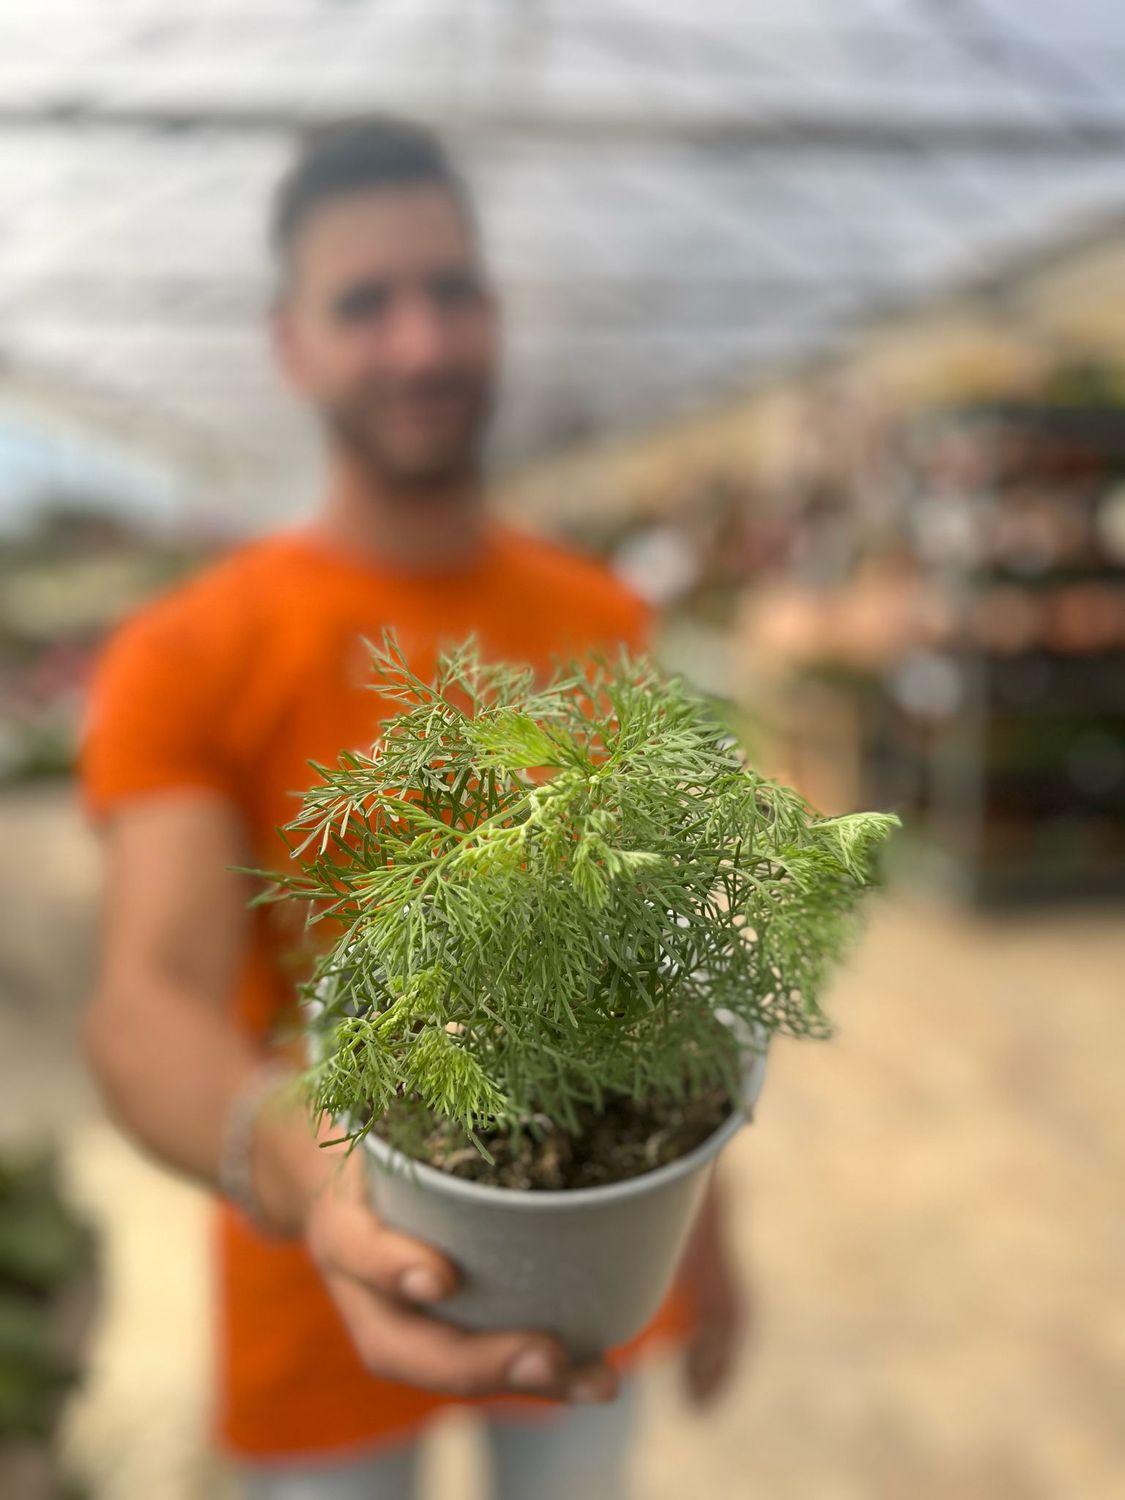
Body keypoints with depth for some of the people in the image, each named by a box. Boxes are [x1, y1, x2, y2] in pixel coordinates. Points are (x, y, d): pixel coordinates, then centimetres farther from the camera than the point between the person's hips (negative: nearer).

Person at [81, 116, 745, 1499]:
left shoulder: (605, 623, -2)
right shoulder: (183, 657, -14)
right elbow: (151, 1002, -25)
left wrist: (703, 1218, 8)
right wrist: (298, 1167, -45)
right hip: (319, 1295, -2)